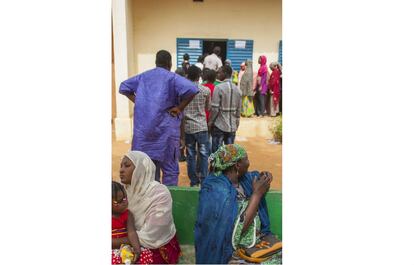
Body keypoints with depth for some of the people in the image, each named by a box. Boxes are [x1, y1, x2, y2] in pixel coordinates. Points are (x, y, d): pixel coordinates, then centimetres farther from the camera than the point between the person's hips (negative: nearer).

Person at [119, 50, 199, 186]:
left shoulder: (143, 76, 10)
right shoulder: (172, 77, -6)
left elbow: (123, 87, 19)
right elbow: (192, 89, -22)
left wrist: (138, 102, 12)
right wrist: (179, 108, -12)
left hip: (143, 129, 5)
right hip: (165, 129, -5)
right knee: (170, 169, 4)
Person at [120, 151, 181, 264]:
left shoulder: (160, 194, -19)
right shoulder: (126, 191, -1)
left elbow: (148, 238, -21)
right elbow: (129, 227, -8)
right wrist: (136, 248, -24)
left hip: (159, 250, -5)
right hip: (138, 249, 5)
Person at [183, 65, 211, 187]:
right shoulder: (206, 90, -4)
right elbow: (208, 107, 8)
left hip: (187, 127, 1)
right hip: (201, 126, -1)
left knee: (191, 155, 8)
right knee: (204, 154, 7)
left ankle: (193, 181, 14)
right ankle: (204, 180, 8)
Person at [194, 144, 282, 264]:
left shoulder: (245, 178, 0)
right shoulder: (216, 192, -22)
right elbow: (240, 228, -24)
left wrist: (264, 179, -3)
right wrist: (257, 193, -20)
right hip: (234, 250, -7)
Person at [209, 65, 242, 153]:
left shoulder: (219, 88, -12)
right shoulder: (238, 90, 6)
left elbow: (215, 109, -14)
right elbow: (239, 110, 10)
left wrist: (210, 123, -3)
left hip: (219, 126, -5)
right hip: (232, 127, 5)